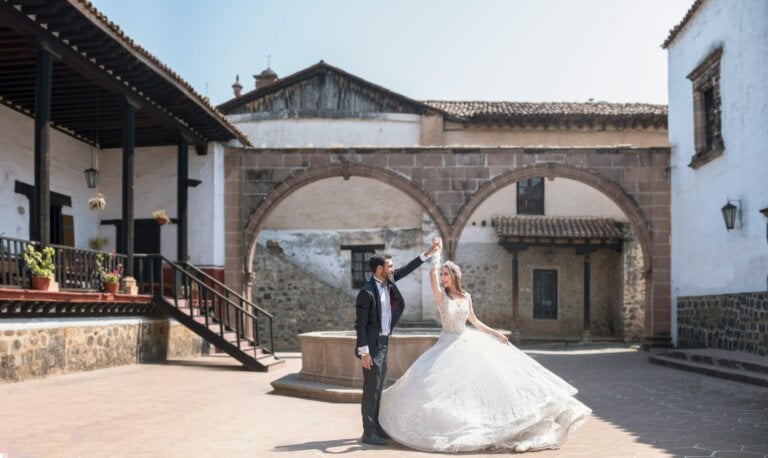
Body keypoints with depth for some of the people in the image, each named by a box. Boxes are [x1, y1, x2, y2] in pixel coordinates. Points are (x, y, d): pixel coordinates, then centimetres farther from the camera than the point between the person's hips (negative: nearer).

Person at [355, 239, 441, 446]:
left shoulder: (387, 282, 3)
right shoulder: (367, 292, -20)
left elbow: (406, 269, 14)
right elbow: (360, 324, -18)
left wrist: (428, 253, 8)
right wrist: (364, 352, -20)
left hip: (383, 343, 9)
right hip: (372, 345, -9)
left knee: (378, 388, 14)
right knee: (371, 388, -4)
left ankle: (376, 428, 23)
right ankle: (368, 433, 2)